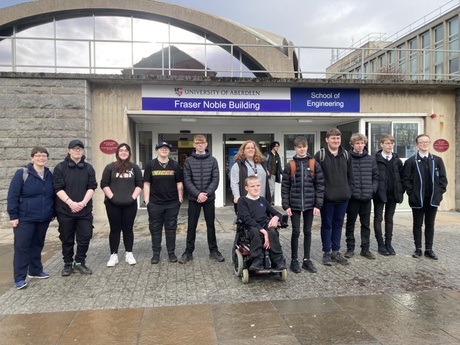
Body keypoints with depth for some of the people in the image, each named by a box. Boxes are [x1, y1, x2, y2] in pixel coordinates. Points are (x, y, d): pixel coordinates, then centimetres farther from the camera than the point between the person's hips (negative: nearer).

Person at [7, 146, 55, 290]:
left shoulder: (49, 175, 6)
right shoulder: (22, 173, -9)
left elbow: (53, 195, 15)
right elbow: (12, 195, -10)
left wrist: (53, 213, 13)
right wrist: (13, 215, -13)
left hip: (43, 219, 5)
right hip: (25, 218, -5)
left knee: (38, 245, 15)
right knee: (22, 247, -1)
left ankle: (35, 271, 29)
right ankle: (20, 278, 5)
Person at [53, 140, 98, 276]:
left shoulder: (88, 168, 7)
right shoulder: (60, 167, 0)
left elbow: (92, 187, 1)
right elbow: (58, 188, -7)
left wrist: (83, 202, -13)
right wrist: (71, 203, -18)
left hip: (85, 210, 2)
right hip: (65, 210, -2)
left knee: (85, 237, 3)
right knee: (67, 239, 7)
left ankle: (79, 263, 19)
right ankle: (68, 264, 22)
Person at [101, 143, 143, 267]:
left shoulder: (135, 167, 8)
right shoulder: (110, 167, 4)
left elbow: (140, 184, 6)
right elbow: (104, 184, 0)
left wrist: (133, 197, -5)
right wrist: (111, 197, -10)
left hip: (130, 204, 1)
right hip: (113, 204, -1)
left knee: (128, 228, 7)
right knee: (115, 229, 4)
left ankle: (129, 254, 16)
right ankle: (113, 255, 11)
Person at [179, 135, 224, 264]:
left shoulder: (212, 160, 3)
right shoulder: (188, 161, 1)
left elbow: (215, 179, -2)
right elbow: (187, 180, -5)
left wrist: (206, 193, -15)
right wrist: (198, 194, -17)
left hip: (209, 198, 1)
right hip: (193, 198, -1)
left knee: (211, 225, 10)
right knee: (191, 226, 6)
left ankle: (213, 250, 21)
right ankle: (188, 251, 15)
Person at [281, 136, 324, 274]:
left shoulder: (314, 164, 1)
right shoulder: (290, 165, -1)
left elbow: (320, 185, 1)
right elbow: (285, 186, -1)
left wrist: (318, 204, -5)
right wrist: (286, 205, -8)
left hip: (310, 204, 1)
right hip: (295, 205, -1)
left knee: (308, 232, 11)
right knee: (296, 232, 4)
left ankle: (307, 260, 22)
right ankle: (294, 260, 16)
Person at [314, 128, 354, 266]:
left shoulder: (346, 155, 8)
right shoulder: (320, 155, -8)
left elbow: (350, 175, 13)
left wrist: (350, 190, 5)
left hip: (343, 197, 5)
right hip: (327, 197, -4)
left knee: (338, 224, 13)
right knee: (327, 225, 6)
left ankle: (336, 251, 25)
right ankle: (326, 252, 17)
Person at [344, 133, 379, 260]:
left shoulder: (371, 159, 5)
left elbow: (376, 176, 9)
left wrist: (373, 189, -4)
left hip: (367, 197, 3)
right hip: (352, 197, -3)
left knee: (366, 224, 11)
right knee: (350, 223, 9)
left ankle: (365, 249, 22)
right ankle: (350, 248, 20)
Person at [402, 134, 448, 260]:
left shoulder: (437, 160, 6)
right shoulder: (411, 161, -1)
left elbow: (443, 178, 6)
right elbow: (406, 179, -3)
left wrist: (440, 192, -2)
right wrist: (411, 193, -8)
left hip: (433, 198, 2)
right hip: (417, 198, -2)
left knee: (430, 224, 9)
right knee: (417, 224, 6)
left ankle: (429, 249, 17)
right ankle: (418, 249, 14)